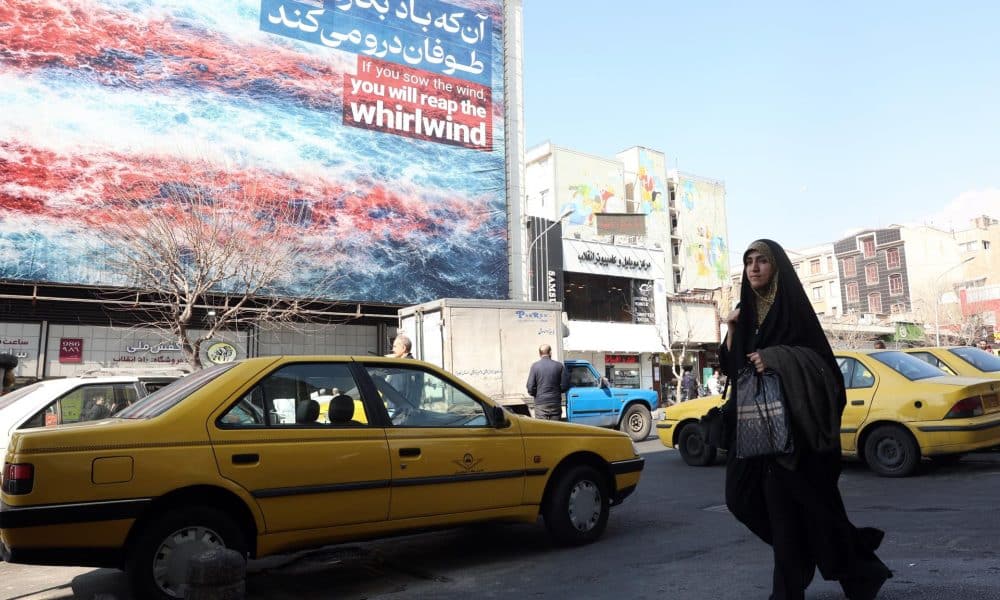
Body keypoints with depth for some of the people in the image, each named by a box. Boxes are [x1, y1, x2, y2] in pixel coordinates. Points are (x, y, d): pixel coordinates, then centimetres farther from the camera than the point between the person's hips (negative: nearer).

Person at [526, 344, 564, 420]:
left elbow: (530, 387, -6)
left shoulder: (535, 366, -4)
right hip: (555, 402, 2)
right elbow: (564, 386, -1)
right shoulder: (559, 365, 0)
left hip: (541, 403, -2)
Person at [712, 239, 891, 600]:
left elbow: (819, 357, -8)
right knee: (743, 496, 5)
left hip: (789, 419, -6)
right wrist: (731, 331, -2)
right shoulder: (745, 311, 14)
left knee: (786, 502, -3)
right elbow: (731, 367, 12)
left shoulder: (793, 304, -4)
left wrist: (777, 358, -22)